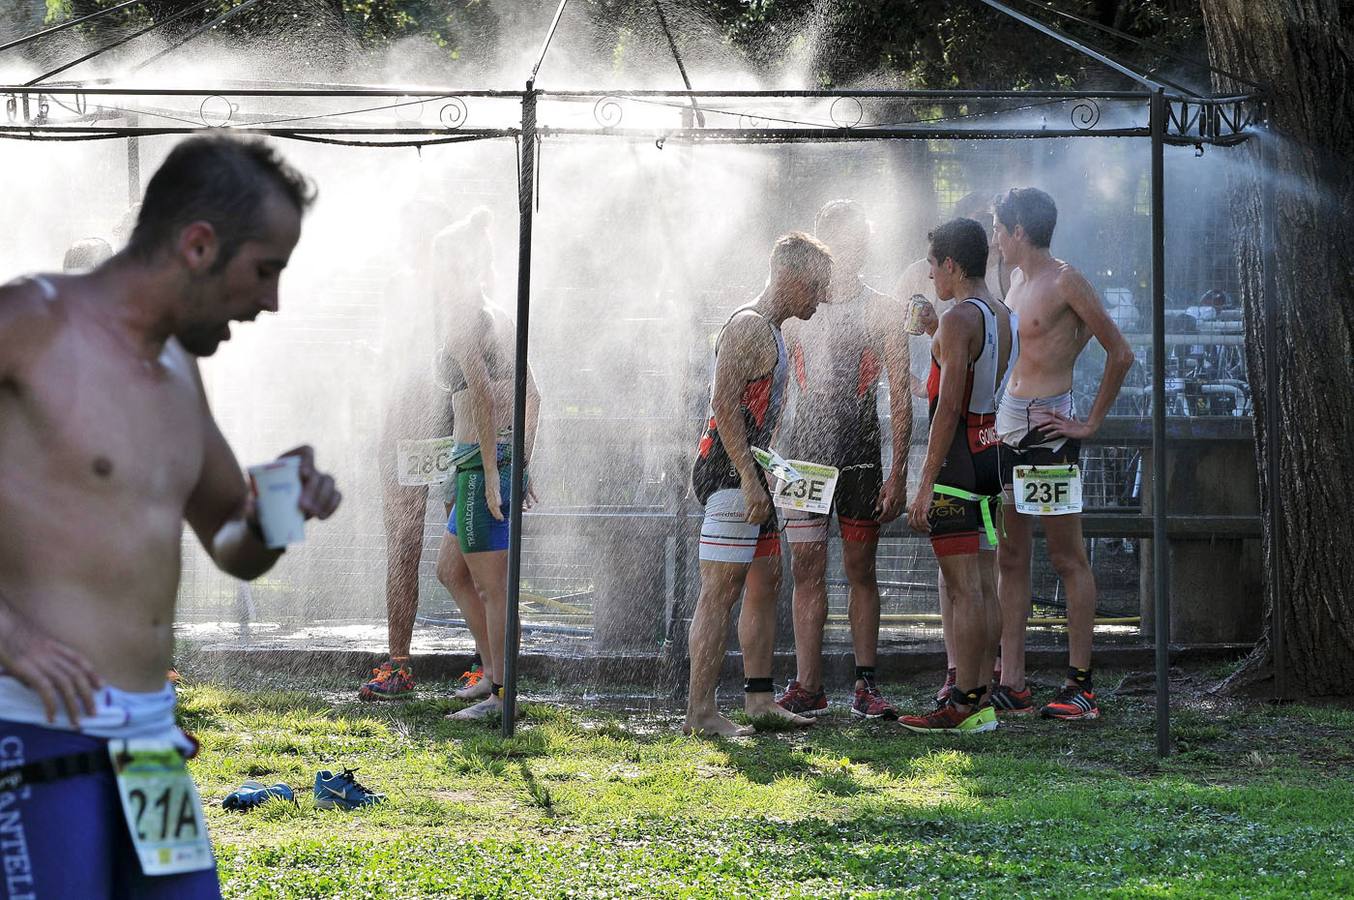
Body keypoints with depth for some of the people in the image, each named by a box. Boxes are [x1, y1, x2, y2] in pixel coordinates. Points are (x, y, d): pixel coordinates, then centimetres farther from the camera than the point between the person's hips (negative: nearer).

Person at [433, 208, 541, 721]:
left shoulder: (463, 323, -11)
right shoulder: (502, 322, 16)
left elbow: (483, 399, -19)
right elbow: (532, 397, 18)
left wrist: (490, 474, -20)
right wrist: (522, 467, 20)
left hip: (480, 461, -9)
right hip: (507, 459, 9)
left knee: (492, 585, -4)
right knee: (450, 569, 20)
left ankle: (501, 693, 0)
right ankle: (493, 670, 22)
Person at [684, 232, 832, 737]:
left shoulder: (770, 331, 19)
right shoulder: (749, 327, -13)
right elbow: (724, 405, -21)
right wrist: (751, 480, -23)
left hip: (750, 474, 11)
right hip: (730, 472, -11)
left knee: (765, 582, 13)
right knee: (721, 591, -10)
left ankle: (758, 697, 19)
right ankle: (700, 711, -10)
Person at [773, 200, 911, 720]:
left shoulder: (882, 312, 4)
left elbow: (901, 399, 1)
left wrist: (898, 473, -6)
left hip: (861, 455, -1)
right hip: (803, 454, 1)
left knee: (861, 570, 4)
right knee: (807, 570, -2)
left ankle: (865, 686, 9)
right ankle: (807, 688, 1)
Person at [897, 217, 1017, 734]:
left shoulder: (959, 319, -15)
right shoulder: (1005, 317, 12)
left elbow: (949, 407, -20)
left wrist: (926, 482, -19)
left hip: (957, 456, -9)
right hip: (990, 453, 9)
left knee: (963, 588, -8)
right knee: (984, 585, 10)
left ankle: (962, 706, -7)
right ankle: (980, 700, 13)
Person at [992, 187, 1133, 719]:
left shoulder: (1064, 282, -9)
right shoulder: (1017, 281, 16)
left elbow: (1120, 354, -9)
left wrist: (1090, 425, -9)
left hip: (1048, 430, -9)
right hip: (1008, 429, 9)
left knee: (1068, 559, -3)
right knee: (1010, 560, 7)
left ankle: (1081, 686, -1)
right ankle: (1011, 684, 9)